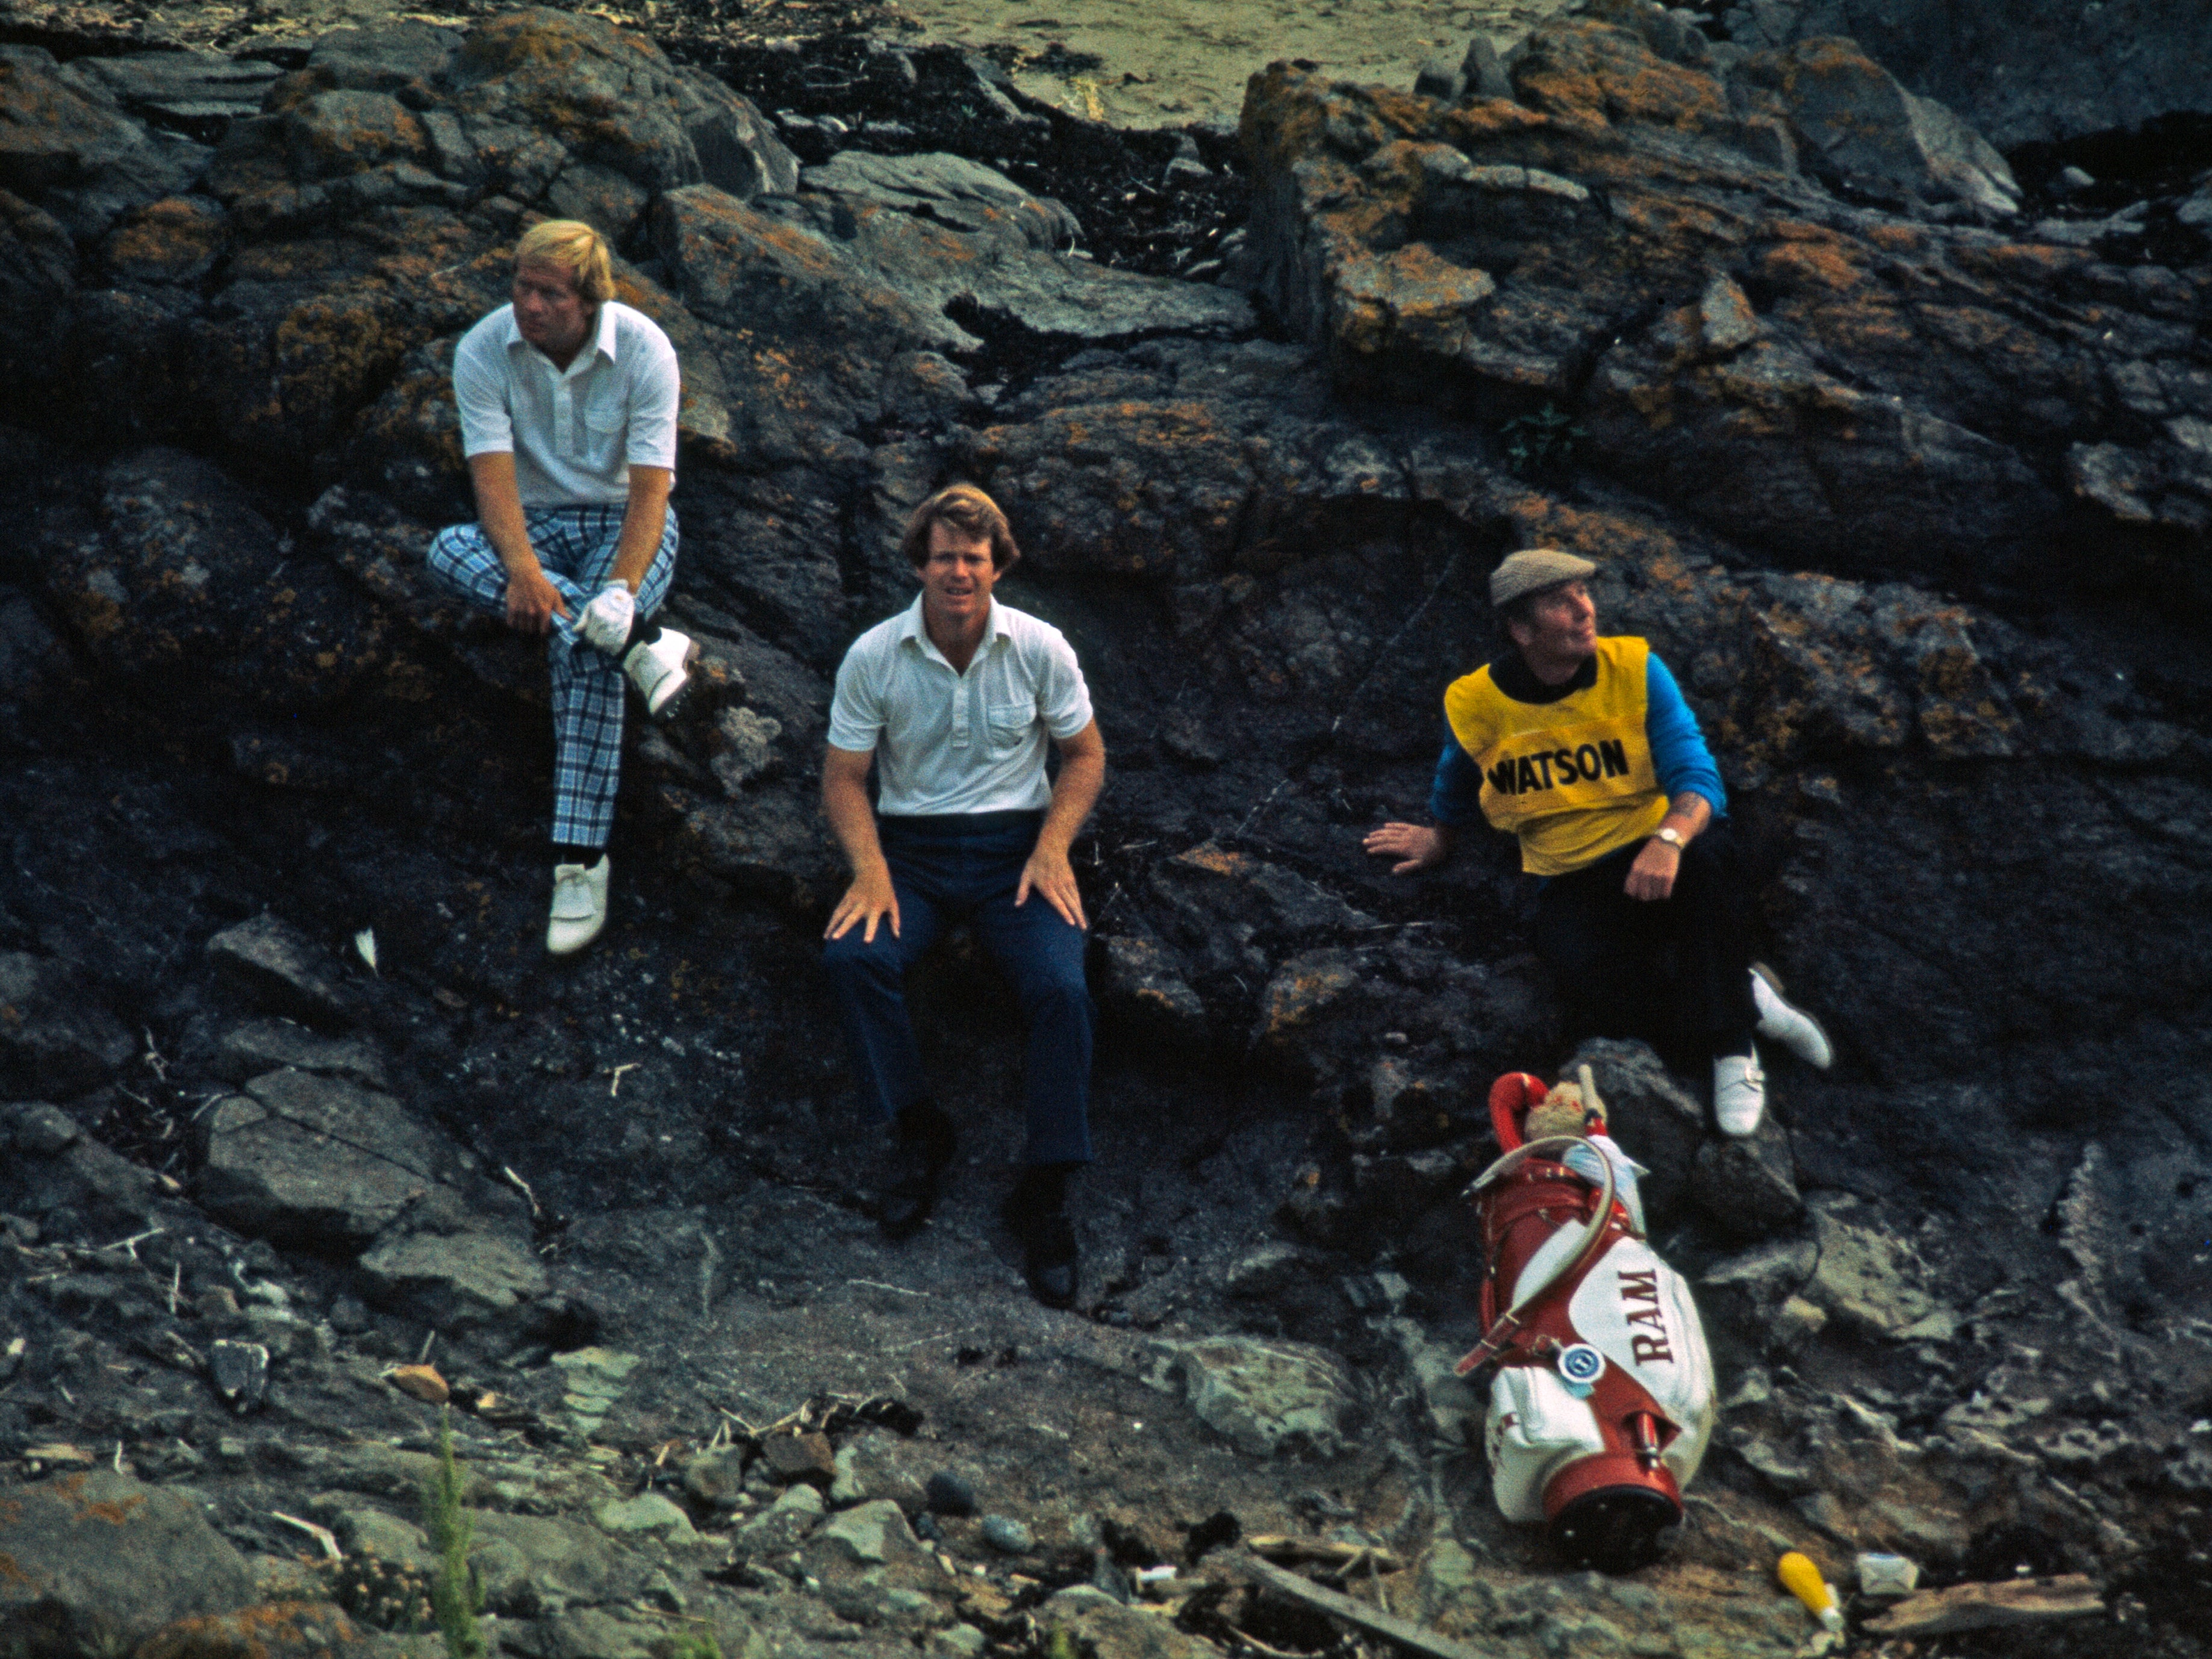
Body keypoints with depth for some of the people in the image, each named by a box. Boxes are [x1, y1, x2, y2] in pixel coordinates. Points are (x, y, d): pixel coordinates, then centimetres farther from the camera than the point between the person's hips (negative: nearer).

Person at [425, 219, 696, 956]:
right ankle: (638, 641, -41)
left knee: (580, 649, -34)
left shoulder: (643, 348, -16)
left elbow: (649, 489, -20)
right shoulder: (482, 351, -11)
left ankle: (581, 859, -38)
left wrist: (619, 587, -37)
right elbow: (494, 476, -20)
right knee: (450, 550, -33)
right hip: (535, 523, 3)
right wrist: (523, 569, -40)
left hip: (624, 522, -3)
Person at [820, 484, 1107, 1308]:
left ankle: (1045, 1191, -17)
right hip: (911, 843, 1)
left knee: (1060, 986, -27)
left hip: (1016, 840, 0)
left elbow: (1085, 754, 9)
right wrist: (870, 868, -15)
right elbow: (844, 776, 3)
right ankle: (917, 1132, -10)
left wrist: (1052, 847, -7)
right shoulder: (874, 657, -3)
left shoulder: (1039, 648, -1)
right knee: (852, 955, -30)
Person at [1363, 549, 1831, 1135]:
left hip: (1658, 862, 0)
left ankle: (1732, 1045, -23)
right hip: (1571, 887, 0)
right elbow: (1455, 792, 21)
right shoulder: (1473, 706, -4)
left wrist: (1670, 839, -36)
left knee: (1703, 854, -38)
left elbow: (1698, 778, -16)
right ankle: (1748, 998, -8)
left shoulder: (1635, 669, -8)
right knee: (1598, 996, -34)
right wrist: (1440, 840, 36)